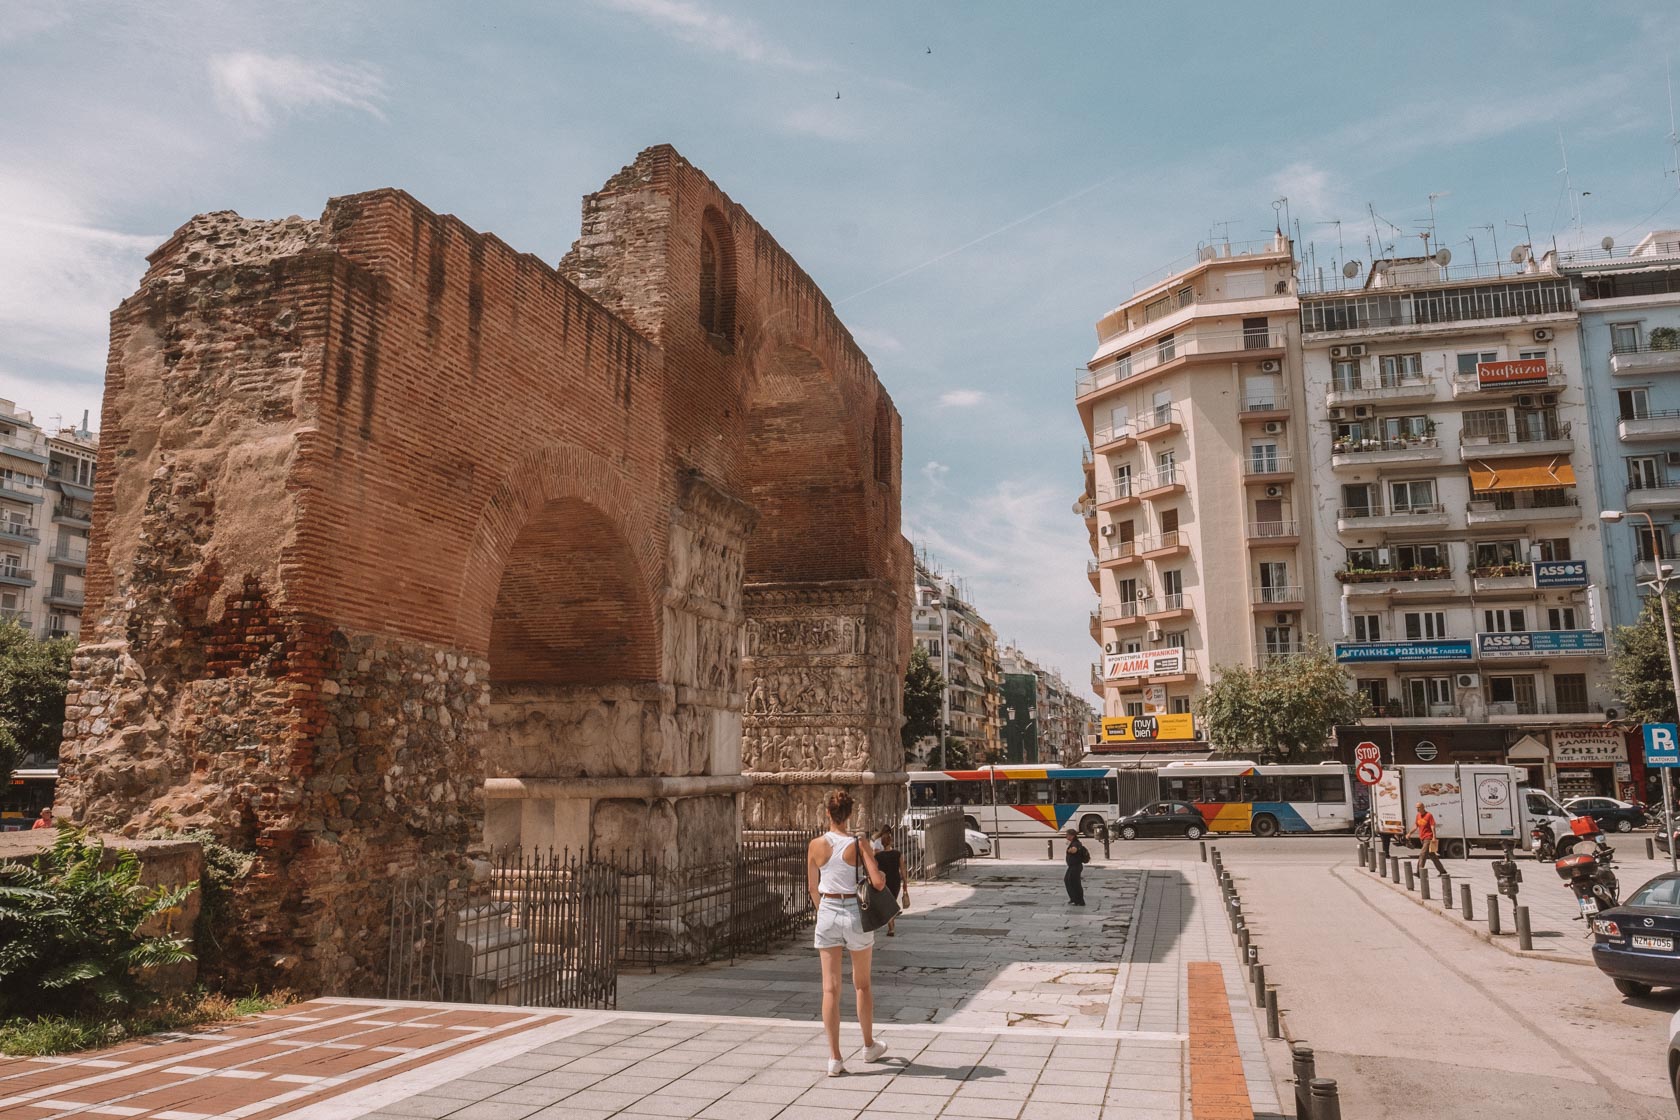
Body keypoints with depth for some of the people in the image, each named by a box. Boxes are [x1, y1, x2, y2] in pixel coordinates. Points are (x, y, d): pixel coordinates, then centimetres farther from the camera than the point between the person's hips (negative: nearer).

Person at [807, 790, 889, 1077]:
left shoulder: (816, 845, -4)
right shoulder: (859, 845, -10)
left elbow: (812, 887, 5)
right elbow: (878, 883, -15)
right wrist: (882, 873, 8)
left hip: (827, 913, 1)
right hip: (855, 913, -1)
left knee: (830, 988, 4)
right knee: (862, 985, 17)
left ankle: (834, 1058, 4)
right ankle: (869, 1046, 33)